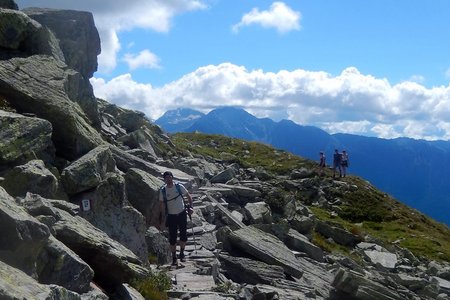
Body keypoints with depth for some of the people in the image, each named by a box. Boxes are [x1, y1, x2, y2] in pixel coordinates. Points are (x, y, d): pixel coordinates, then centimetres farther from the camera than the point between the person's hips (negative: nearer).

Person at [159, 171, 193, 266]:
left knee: (183, 236, 2)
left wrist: (190, 206, -5)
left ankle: (182, 253, 24)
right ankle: (174, 258, 10)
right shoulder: (163, 190, -6)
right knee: (172, 238, -1)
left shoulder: (179, 186, -7)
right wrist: (161, 216, 2)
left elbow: (188, 196, 5)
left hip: (182, 214, 0)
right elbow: (161, 204, 5)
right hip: (171, 216, 0)